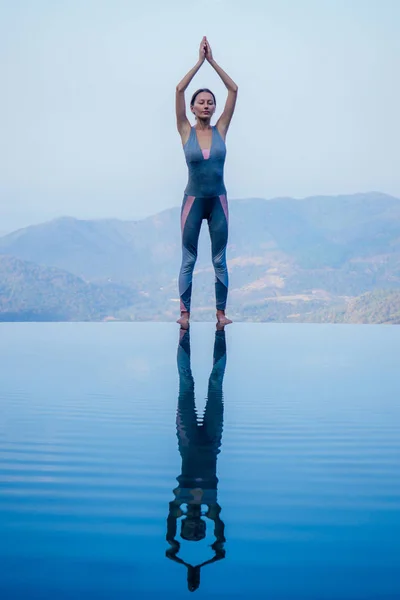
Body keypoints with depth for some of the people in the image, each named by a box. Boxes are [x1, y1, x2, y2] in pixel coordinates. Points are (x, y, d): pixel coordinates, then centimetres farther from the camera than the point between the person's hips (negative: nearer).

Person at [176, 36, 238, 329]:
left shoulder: (220, 130, 0)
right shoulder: (186, 131, -3)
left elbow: (234, 89, -4)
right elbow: (179, 90, -12)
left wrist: (213, 60, -5)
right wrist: (200, 61, -10)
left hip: (218, 200, 1)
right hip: (193, 199, -1)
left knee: (220, 260, 6)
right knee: (189, 260, 3)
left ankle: (221, 312, 14)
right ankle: (185, 312, 8)